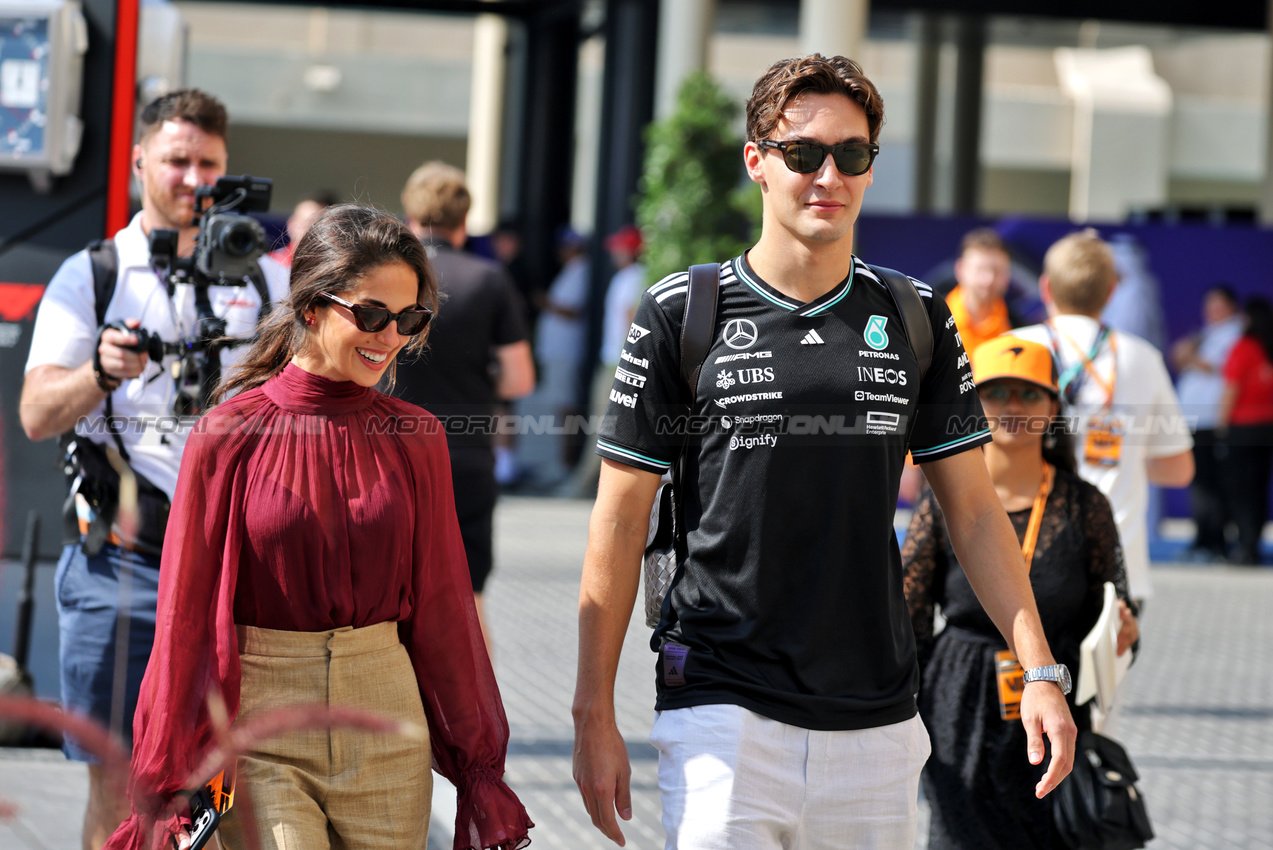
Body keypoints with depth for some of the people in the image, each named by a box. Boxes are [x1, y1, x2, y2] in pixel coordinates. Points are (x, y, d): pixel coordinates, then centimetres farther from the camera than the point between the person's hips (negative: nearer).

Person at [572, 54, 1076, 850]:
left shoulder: (916, 319, 8)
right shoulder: (680, 314, 0)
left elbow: (974, 508, 11)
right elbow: (620, 520, 2)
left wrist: (1040, 671, 1)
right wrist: (594, 715, -2)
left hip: (878, 721, 3)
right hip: (725, 715, -3)